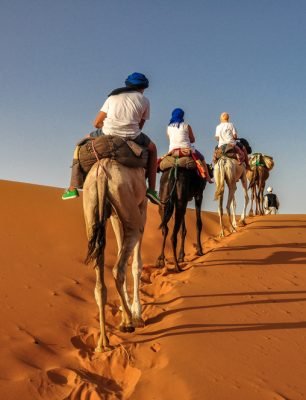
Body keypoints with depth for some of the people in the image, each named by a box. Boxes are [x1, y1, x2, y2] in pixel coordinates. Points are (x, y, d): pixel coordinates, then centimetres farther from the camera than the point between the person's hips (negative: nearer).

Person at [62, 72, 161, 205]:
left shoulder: (113, 97, 19)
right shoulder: (144, 101, 15)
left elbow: (97, 123, 15)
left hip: (108, 134, 1)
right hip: (131, 137, -1)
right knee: (152, 148, 31)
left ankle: (73, 187, 16)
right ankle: (151, 189, 19)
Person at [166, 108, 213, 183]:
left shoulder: (169, 127, 7)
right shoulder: (186, 126, -2)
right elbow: (193, 140, 5)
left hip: (172, 150, 3)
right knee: (201, 158, 17)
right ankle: (207, 177, 11)